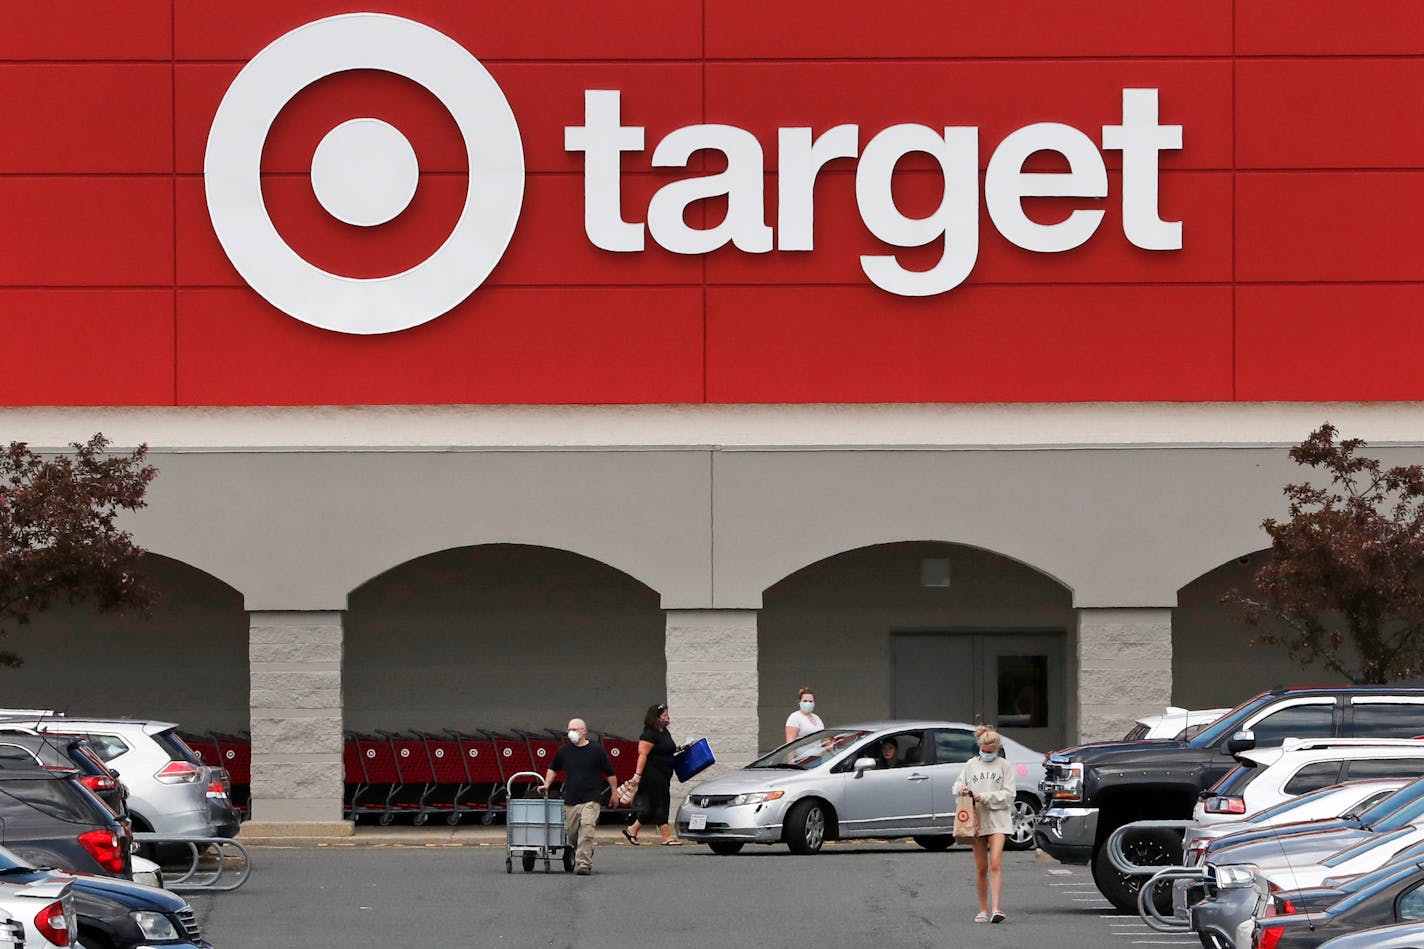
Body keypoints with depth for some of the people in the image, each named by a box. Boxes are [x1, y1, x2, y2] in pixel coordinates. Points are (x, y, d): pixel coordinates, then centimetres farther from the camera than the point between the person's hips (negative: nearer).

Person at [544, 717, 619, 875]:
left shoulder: (596, 750, 0)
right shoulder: (564, 751, 9)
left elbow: (610, 773, 9)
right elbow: (553, 769, 25)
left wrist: (615, 792, 12)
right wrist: (546, 785, 14)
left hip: (591, 799, -4)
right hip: (570, 800, 4)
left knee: (587, 829, -19)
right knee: (571, 833, 6)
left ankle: (584, 863, -22)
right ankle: (577, 857, 32)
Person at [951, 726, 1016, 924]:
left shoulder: (1004, 766, 4)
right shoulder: (971, 765, 10)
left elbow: (1008, 794, -2)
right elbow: (957, 785, 14)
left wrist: (984, 797, -12)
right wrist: (962, 790, -10)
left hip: (998, 820, -3)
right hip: (976, 819, 3)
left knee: (995, 864, -16)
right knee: (981, 868, 6)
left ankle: (995, 908, -22)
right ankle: (983, 910, 15)